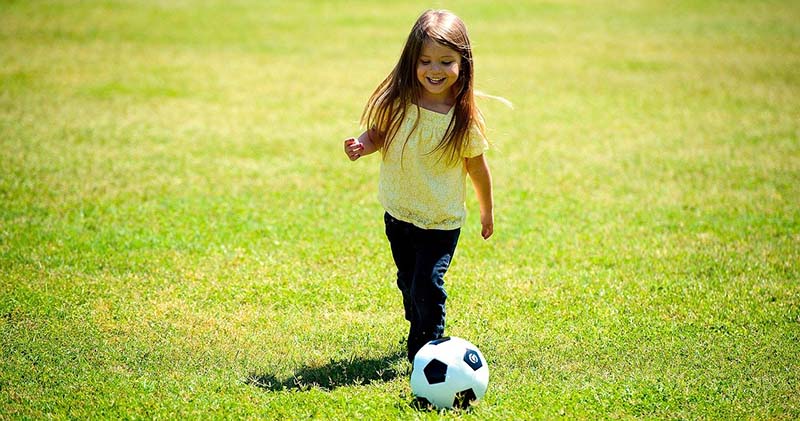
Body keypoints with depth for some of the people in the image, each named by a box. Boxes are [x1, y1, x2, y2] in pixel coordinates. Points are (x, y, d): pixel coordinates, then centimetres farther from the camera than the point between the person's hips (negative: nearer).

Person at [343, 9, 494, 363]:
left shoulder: (465, 119, -17)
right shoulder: (396, 103, -13)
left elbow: (476, 167, -4)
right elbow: (378, 134, 4)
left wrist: (487, 212, 8)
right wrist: (363, 145, -20)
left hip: (442, 222, -3)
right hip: (398, 214, 3)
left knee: (427, 285, -14)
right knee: (408, 283, 19)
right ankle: (418, 337, 43)